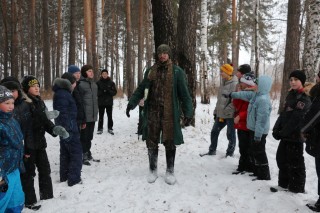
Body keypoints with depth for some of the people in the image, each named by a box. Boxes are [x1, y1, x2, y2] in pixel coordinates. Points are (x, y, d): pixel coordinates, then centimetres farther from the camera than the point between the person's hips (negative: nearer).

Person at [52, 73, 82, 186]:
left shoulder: (62, 92, 13)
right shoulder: (62, 94, -18)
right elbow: (63, 114, -23)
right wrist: (69, 129, -25)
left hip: (66, 127, 10)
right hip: (69, 127, -10)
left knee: (65, 151, 17)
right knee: (76, 152, -3)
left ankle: (64, 176, 27)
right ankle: (74, 179, 1)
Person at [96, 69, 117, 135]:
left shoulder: (111, 83, 3)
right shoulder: (98, 83, 1)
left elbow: (114, 92, 2)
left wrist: (109, 91, -17)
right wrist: (102, 91, -19)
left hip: (109, 102, 1)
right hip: (101, 102, -1)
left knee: (110, 116, 4)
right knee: (101, 116, 3)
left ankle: (110, 128, 13)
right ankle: (100, 128, 12)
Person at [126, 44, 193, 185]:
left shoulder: (177, 72, 0)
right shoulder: (150, 71, 9)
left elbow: (184, 94, -2)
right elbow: (141, 90, 12)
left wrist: (188, 112, -8)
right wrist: (131, 103, 0)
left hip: (169, 113, -2)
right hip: (152, 112, 3)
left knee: (169, 143, 6)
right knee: (151, 143, 8)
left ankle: (170, 171, 22)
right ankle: (153, 170, 25)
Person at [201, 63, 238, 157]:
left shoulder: (234, 84, -15)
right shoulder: (223, 83, 12)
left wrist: (226, 111, -19)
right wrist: (216, 111, 16)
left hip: (230, 115, -8)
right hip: (221, 114, 8)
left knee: (230, 134, 5)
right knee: (214, 132, 11)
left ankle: (230, 153, 20)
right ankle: (212, 150, 25)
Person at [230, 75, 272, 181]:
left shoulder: (263, 100, -25)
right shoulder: (257, 95, 4)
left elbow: (262, 120, -26)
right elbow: (246, 95, 21)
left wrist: (258, 135, -24)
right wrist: (231, 94, 31)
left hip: (259, 131, -10)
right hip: (254, 129, 10)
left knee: (259, 153, 0)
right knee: (255, 152, 19)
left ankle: (264, 175, 11)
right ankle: (257, 171, 31)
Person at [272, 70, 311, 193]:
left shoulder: (304, 99, -15)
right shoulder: (290, 95, 12)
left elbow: (296, 119, -20)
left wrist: (282, 133, -16)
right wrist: (276, 129, 0)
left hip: (295, 137, -9)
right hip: (285, 136, 9)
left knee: (295, 163, 1)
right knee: (281, 159, 17)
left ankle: (297, 189, 14)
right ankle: (284, 184, 32)